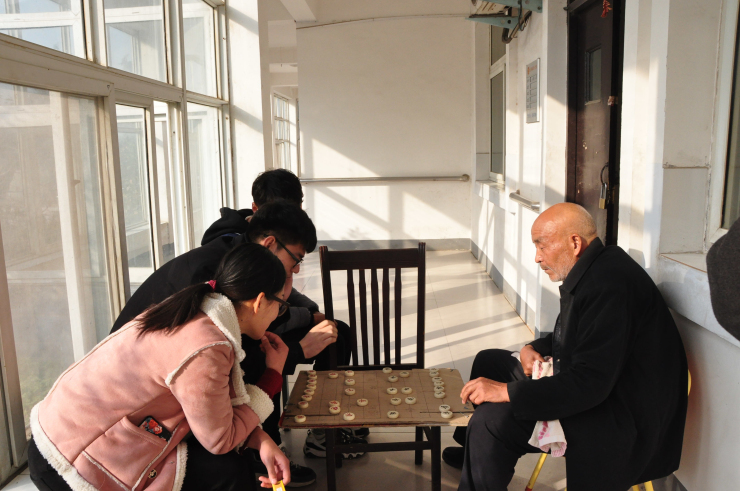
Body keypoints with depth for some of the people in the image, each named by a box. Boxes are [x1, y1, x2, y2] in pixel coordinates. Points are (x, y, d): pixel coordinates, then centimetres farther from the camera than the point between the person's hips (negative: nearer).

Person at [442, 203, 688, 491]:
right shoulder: (591, 272, 7)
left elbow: (589, 383, -31)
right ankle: (475, 452, 37)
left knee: (492, 420, -28)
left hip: (621, 419, -11)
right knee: (489, 361, 18)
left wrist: (506, 391, -28)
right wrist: (534, 348, 2)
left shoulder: (608, 284, -27)